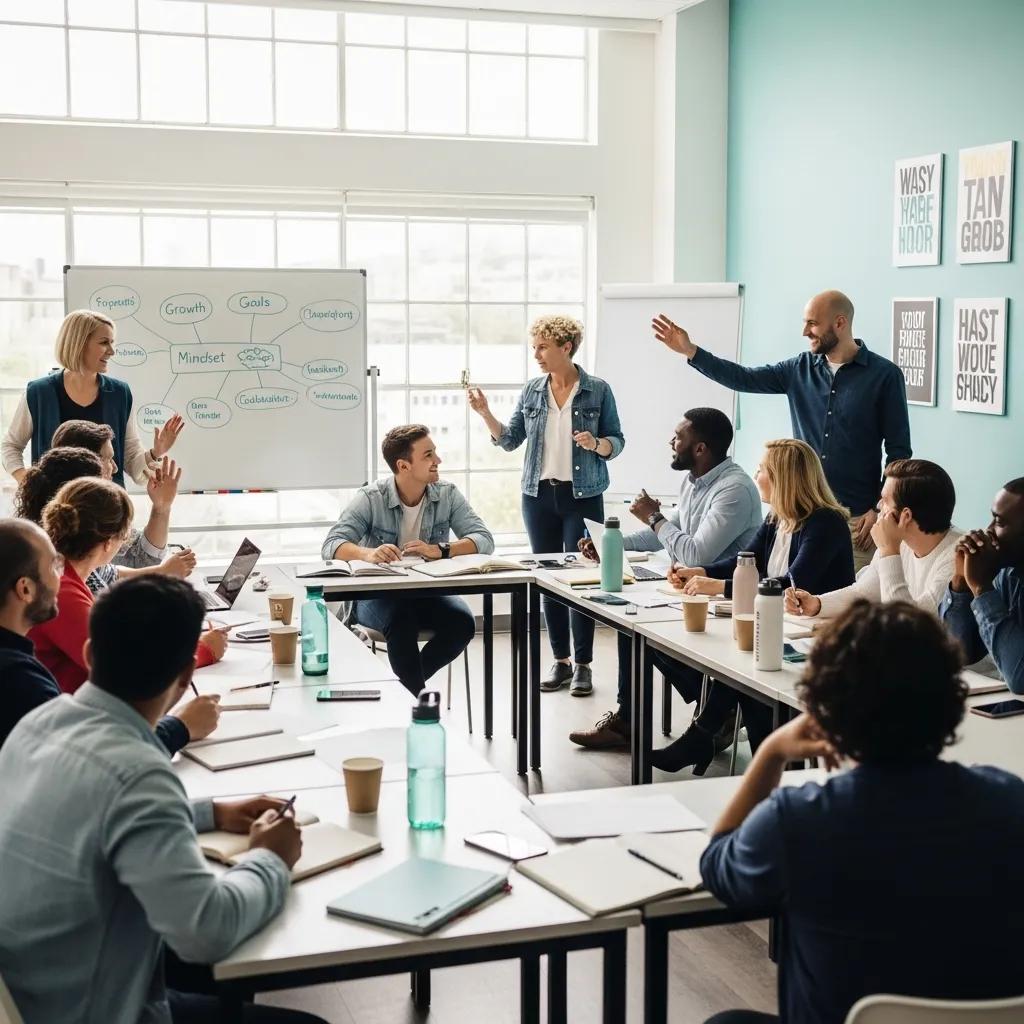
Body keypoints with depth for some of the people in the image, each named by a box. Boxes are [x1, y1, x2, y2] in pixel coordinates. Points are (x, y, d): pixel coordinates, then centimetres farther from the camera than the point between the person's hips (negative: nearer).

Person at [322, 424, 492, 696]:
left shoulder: (447, 494, -1)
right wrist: (369, 553, -42)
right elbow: (332, 545, -19)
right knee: (402, 620, -35)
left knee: (463, 622, -26)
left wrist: (439, 549, -30)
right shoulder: (371, 498, -9)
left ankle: (409, 682, -4)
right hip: (376, 595, -3)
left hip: (428, 593, 3)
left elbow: (484, 540, -10)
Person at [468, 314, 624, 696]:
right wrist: (485, 413, -7)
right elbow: (509, 441, 7)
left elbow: (616, 442, 0)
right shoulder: (532, 391, 5)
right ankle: (560, 661, 17)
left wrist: (596, 444, -21)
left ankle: (583, 664, 6)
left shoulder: (598, 390, -4)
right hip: (539, 496, 4)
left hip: (583, 496, -4)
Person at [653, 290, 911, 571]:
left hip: (856, 516, -4)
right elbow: (745, 378, 5)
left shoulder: (884, 375, -4)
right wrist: (690, 351, -3)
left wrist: (880, 510, -9)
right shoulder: (800, 369, 8)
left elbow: (898, 450, -3)